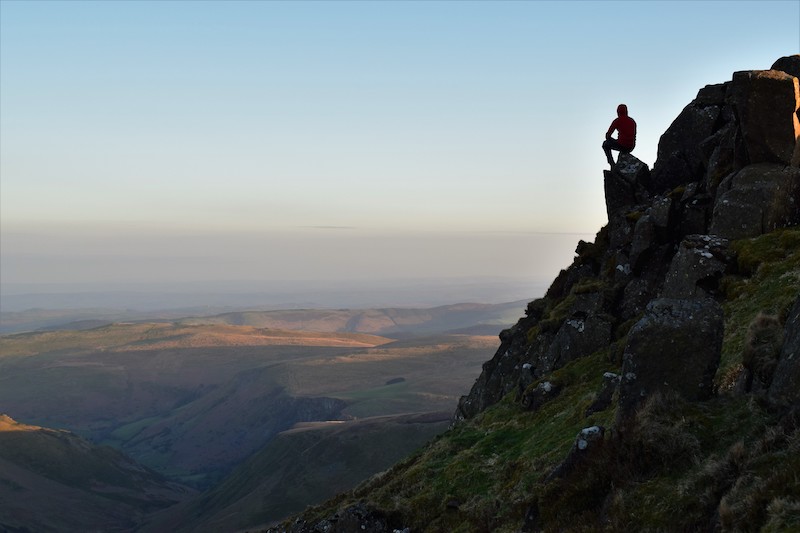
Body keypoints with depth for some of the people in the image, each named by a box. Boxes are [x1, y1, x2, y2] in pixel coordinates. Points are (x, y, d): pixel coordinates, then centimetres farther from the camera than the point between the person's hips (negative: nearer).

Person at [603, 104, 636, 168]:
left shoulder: (617, 121, -3)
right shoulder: (632, 121, 14)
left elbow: (608, 135, -2)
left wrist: (609, 139, 22)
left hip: (622, 145, -6)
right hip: (631, 147, 6)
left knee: (605, 144, 23)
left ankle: (612, 164, 15)